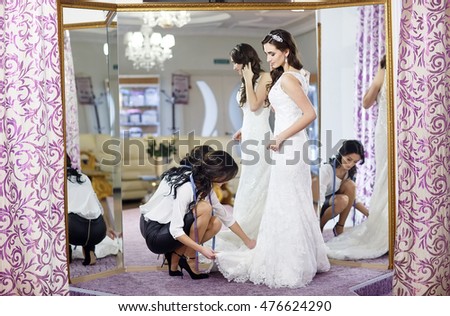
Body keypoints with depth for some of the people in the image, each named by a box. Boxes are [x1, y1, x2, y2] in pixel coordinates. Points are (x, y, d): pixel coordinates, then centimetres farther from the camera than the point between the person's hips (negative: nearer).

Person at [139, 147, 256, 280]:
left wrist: (248, 241, 11)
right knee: (204, 208, -23)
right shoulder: (186, 187, -27)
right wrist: (201, 249, -29)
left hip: (167, 226, 9)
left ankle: (175, 255, 2)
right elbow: (175, 230, -28)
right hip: (154, 234, -9)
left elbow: (224, 214, 7)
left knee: (215, 224, -4)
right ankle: (190, 259, -9)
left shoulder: (203, 183, 1)